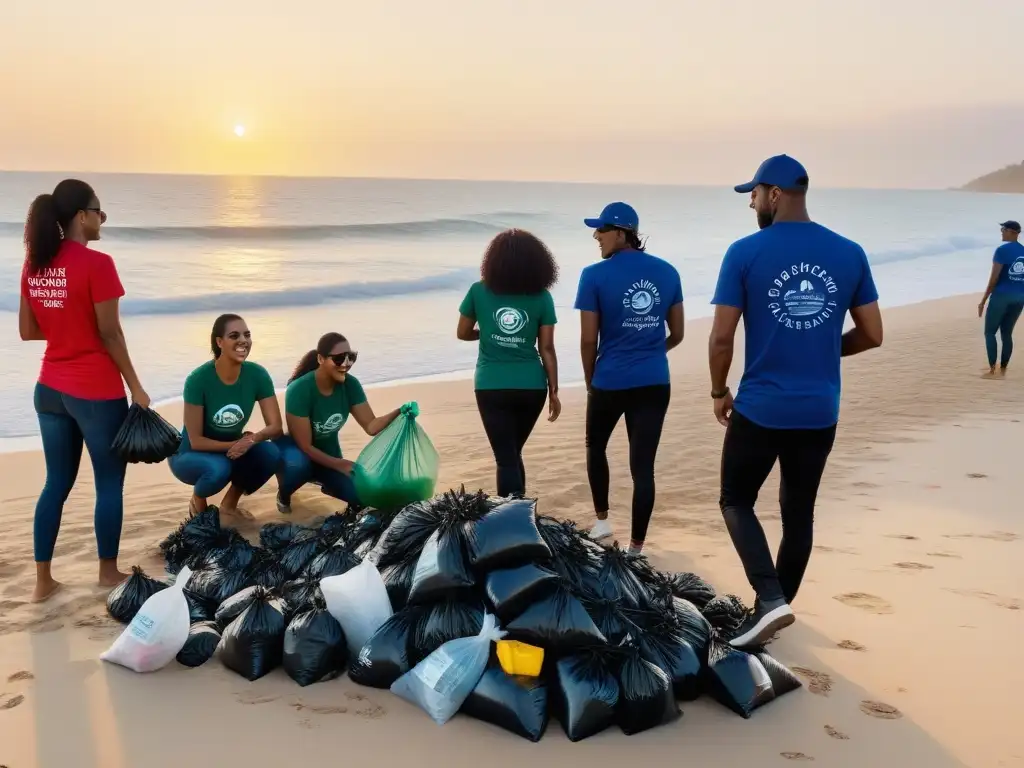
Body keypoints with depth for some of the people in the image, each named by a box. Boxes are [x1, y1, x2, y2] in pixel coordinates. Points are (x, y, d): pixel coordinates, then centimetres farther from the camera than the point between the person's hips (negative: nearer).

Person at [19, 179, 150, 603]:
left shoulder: (34, 264, 5)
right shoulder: (96, 264, -17)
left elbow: (27, 331, 9)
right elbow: (110, 334, -15)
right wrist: (135, 386, -6)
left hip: (50, 389, 7)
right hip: (97, 392, -7)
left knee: (57, 483, 14)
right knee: (109, 482, 9)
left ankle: (43, 580, 17)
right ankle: (108, 572, 21)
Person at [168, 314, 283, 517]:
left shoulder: (257, 375, -15)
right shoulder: (198, 379, -26)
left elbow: (275, 426, -14)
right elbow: (195, 441, -22)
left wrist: (253, 439, -33)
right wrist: (234, 444, -29)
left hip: (232, 449, 4)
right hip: (191, 454, -4)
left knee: (270, 453, -24)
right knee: (219, 468, -36)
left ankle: (230, 502, 4)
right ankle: (198, 500, 2)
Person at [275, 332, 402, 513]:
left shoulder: (350, 384, -15)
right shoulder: (299, 389, -30)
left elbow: (371, 426, -16)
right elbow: (305, 446, -28)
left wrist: (398, 412, -34)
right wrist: (341, 465, -32)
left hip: (327, 451, 5)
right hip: (295, 448, -5)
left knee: (359, 494, -15)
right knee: (298, 465, -41)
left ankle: (321, 480, 19)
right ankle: (283, 494, -3)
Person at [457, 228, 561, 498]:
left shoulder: (479, 292, 0)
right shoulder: (542, 297, 0)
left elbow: (462, 333, 11)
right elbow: (546, 349, 0)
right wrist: (554, 391, 6)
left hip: (492, 386, -2)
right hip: (531, 386, 2)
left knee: (506, 458, 1)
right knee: (512, 453, 20)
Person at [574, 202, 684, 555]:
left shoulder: (595, 275, -8)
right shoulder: (667, 272, 4)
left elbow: (589, 340, -6)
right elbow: (677, 334, 10)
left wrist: (590, 381, 10)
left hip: (610, 383, -2)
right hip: (655, 384, 2)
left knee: (596, 447, 24)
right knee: (643, 466, 3)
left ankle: (602, 520, 30)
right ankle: (636, 547, 7)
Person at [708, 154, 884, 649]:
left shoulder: (745, 253, -10)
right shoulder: (850, 254, 1)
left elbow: (721, 337, -10)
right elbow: (872, 335, 5)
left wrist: (718, 392, 6)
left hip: (759, 409, -4)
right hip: (819, 413, 4)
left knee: (737, 502, 13)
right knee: (798, 513, 16)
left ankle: (770, 600, -3)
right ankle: (776, 605, 27)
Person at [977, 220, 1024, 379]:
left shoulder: (1002, 250, -13)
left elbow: (994, 278, -15)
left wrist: (983, 301, -9)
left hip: (1001, 295, -6)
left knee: (989, 332, 4)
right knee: (1007, 333, 13)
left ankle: (992, 371, -2)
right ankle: (1002, 370, 12)